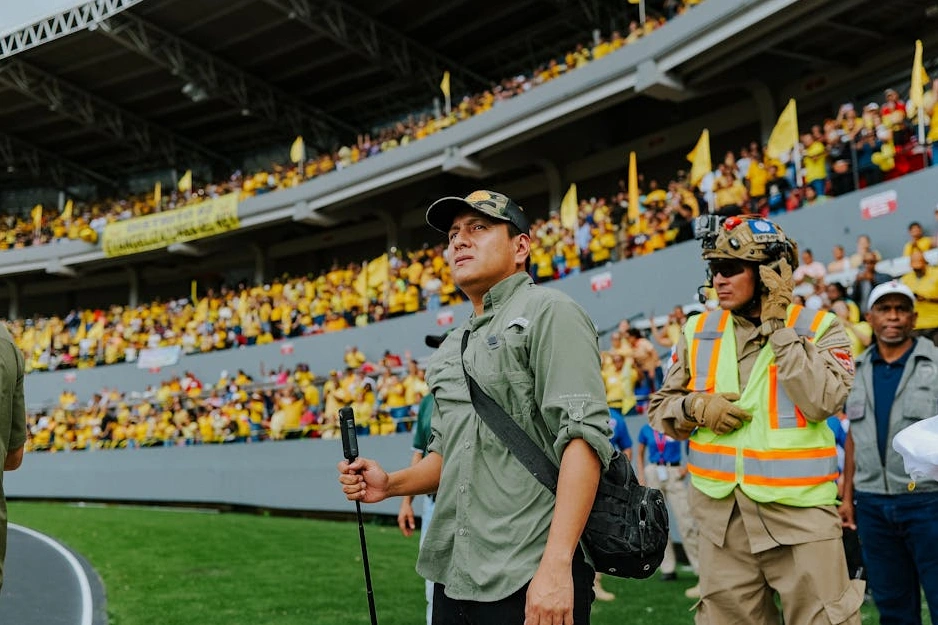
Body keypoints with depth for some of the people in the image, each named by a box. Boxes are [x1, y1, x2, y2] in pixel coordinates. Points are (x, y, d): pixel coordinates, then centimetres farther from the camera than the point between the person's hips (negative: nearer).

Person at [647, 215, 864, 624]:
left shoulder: (818, 329, -1)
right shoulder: (699, 332, 9)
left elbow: (820, 403, -17)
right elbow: (660, 409, 13)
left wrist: (778, 327, -12)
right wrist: (696, 407, -8)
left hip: (798, 514, -3)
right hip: (721, 516, 4)